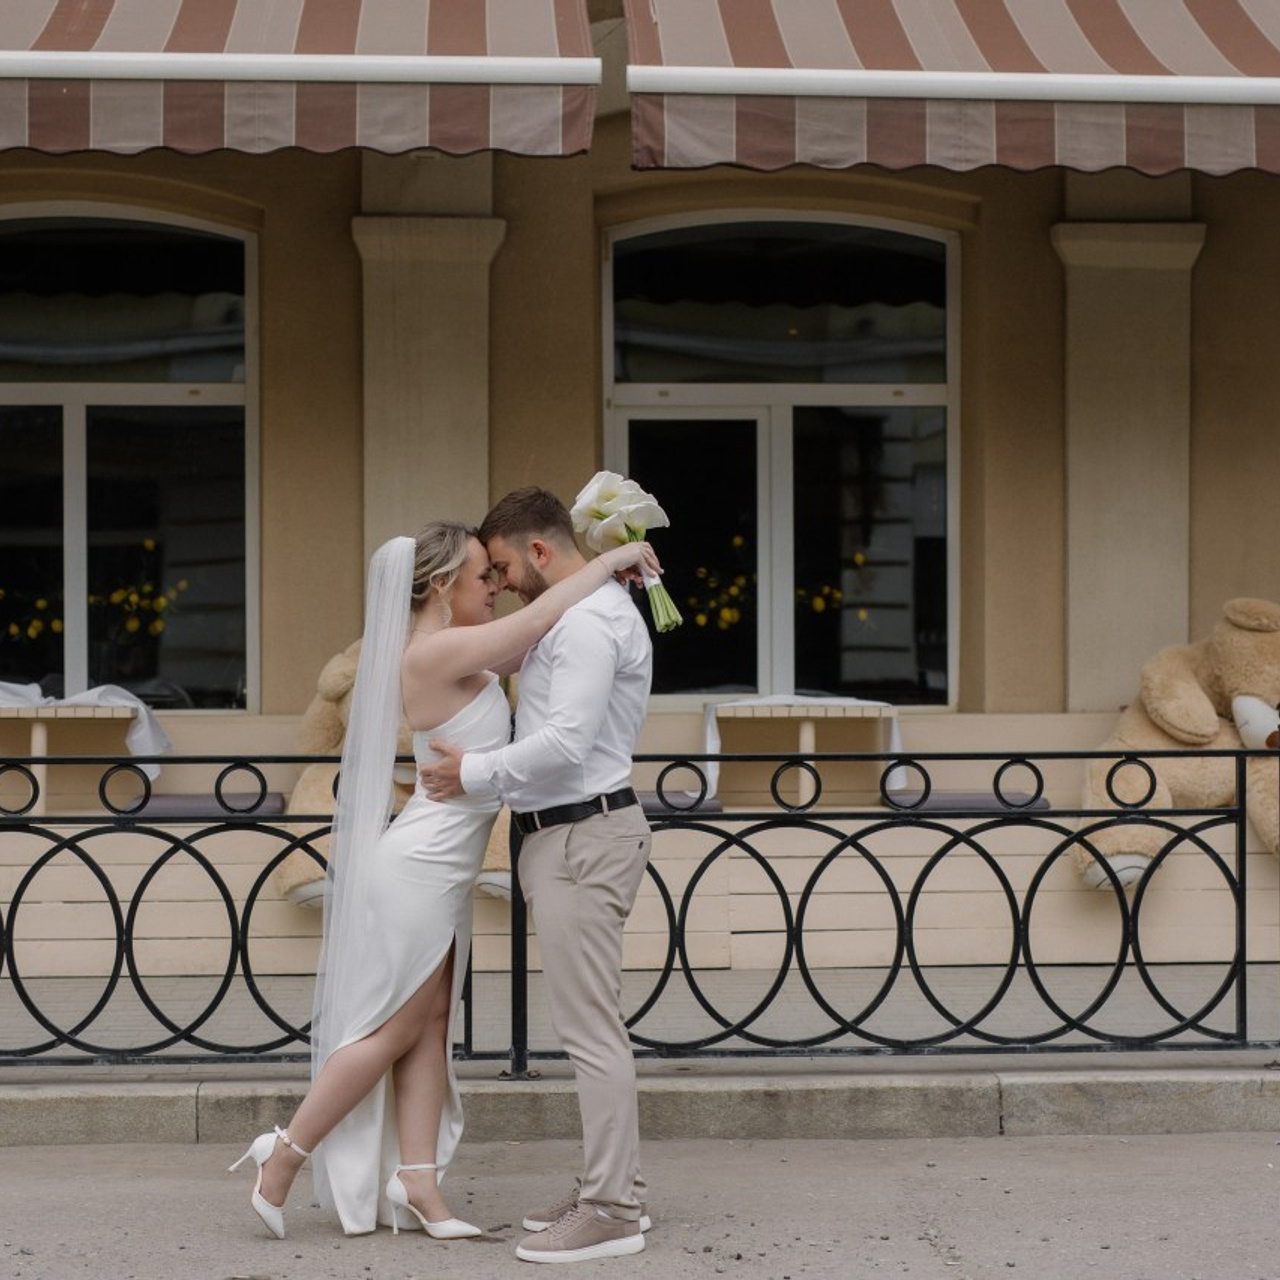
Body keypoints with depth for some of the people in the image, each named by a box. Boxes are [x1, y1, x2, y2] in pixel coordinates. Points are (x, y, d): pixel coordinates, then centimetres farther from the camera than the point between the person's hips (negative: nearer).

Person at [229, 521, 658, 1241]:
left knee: (431, 1026, 7)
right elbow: (539, 620, -23)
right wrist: (610, 560, -11)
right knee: (395, 1029, -2)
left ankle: (418, 1185, 7)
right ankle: (284, 1158, 6)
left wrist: (609, 577, 7)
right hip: (420, 866, -10)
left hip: (441, 870, 10)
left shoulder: (456, 654, 10)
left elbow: (532, 641, 19)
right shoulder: (434, 652, -19)